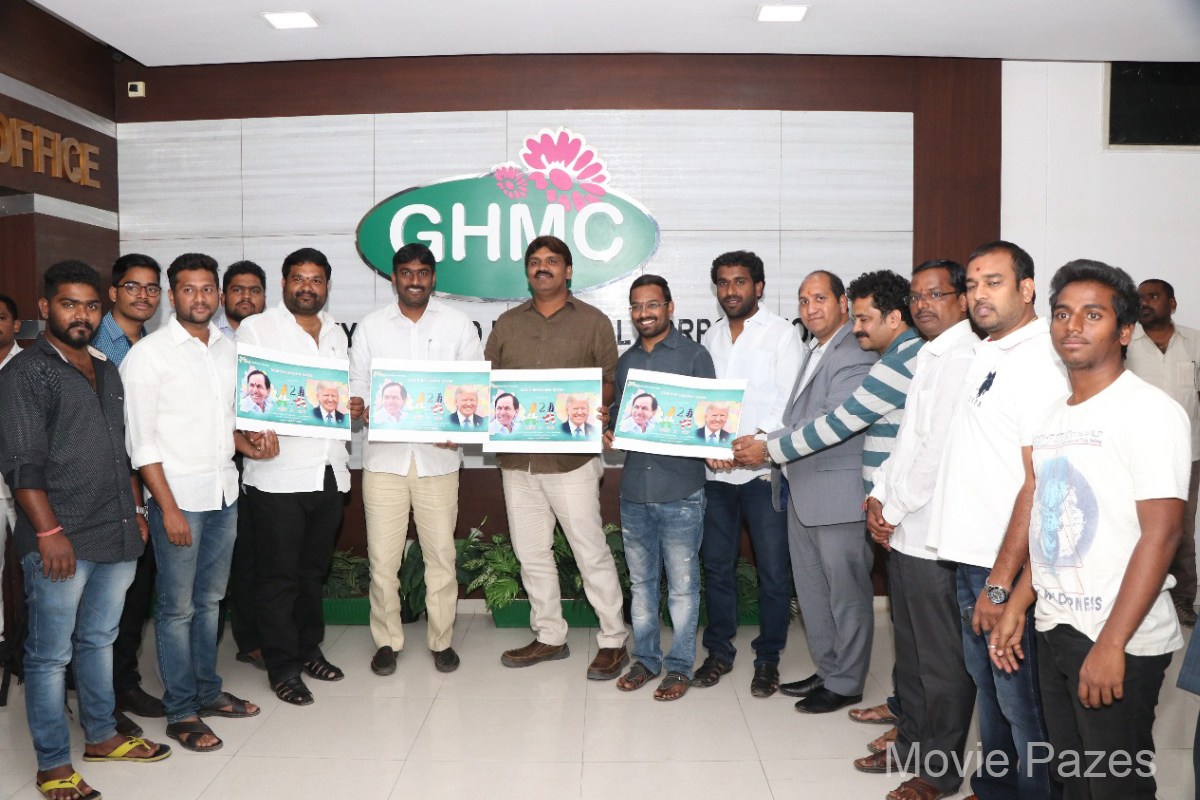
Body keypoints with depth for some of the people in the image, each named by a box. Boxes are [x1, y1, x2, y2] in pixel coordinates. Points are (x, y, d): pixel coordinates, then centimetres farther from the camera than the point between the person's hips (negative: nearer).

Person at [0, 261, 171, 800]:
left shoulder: (106, 369, 15)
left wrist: (135, 510, 18)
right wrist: (49, 533, -19)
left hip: (117, 536, 7)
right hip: (60, 542, -7)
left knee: (99, 639, 19)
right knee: (50, 653, 3)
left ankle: (101, 736, 33)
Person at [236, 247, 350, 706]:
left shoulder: (336, 333, 17)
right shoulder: (256, 329, 0)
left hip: (329, 472, 5)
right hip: (279, 473, -5)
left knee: (314, 569, 16)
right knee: (279, 575, 1)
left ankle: (308, 649, 29)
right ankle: (282, 666, 12)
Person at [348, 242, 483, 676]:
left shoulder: (458, 324, 6)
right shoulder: (371, 326, 9)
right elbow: (357, 383, 10)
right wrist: (357, 405, -14)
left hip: (437, 456, 0)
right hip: (384, 456, 1)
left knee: (441, 552, 4)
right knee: (382, 555, 2)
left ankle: (441, 640, 21)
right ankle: (386, 640, 20)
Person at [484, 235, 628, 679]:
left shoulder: (593, 321, 3)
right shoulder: (507, 323, 13)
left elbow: (610, 379, 1)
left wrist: (597, 409, -19)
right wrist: (492, 406, -9)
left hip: (571, 456, -5)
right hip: (517, 456, 5)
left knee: (591, 551, -2)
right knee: (531, 553, 12)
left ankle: (613, 641, 11)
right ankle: (549, 637, 26)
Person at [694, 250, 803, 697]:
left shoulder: (782, 334, -2)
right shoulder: (713, 337, 14)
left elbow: (791, 404, -9)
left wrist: (755, 441, -22)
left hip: (763, 471, -4)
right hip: (717, 472, 5)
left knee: (773, 571, 2)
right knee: (717, 566, 11)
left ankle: (768, 659, 18)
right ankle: (719, 651, 26)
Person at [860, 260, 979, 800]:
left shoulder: (961, 359, -16)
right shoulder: (930, 356, 16)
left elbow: (940, 451, -22)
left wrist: (895, 507, -11)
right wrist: (879, 494, 7)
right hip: (904, 531, 10)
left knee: (942, 658, 4)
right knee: (910, 646, 21)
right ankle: (911, 741, 36)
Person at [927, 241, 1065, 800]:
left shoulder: (1039, 364, -17)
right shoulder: (986, 354, 11)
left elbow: (1041, 482, -22)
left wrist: (1001, 583, -21)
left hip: (1009, 567, -9)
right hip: (972, 557, 9)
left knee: (1018, 697, 4)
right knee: (985, 682, 20)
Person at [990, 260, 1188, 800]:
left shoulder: (1152, 411, -11)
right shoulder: (1052, 416, 12)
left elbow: (1161, 532, -18)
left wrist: (1111, 644, -21)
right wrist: (1016, 606, 11)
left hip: (1122, 643, -7)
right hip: (1053, 631, 7)